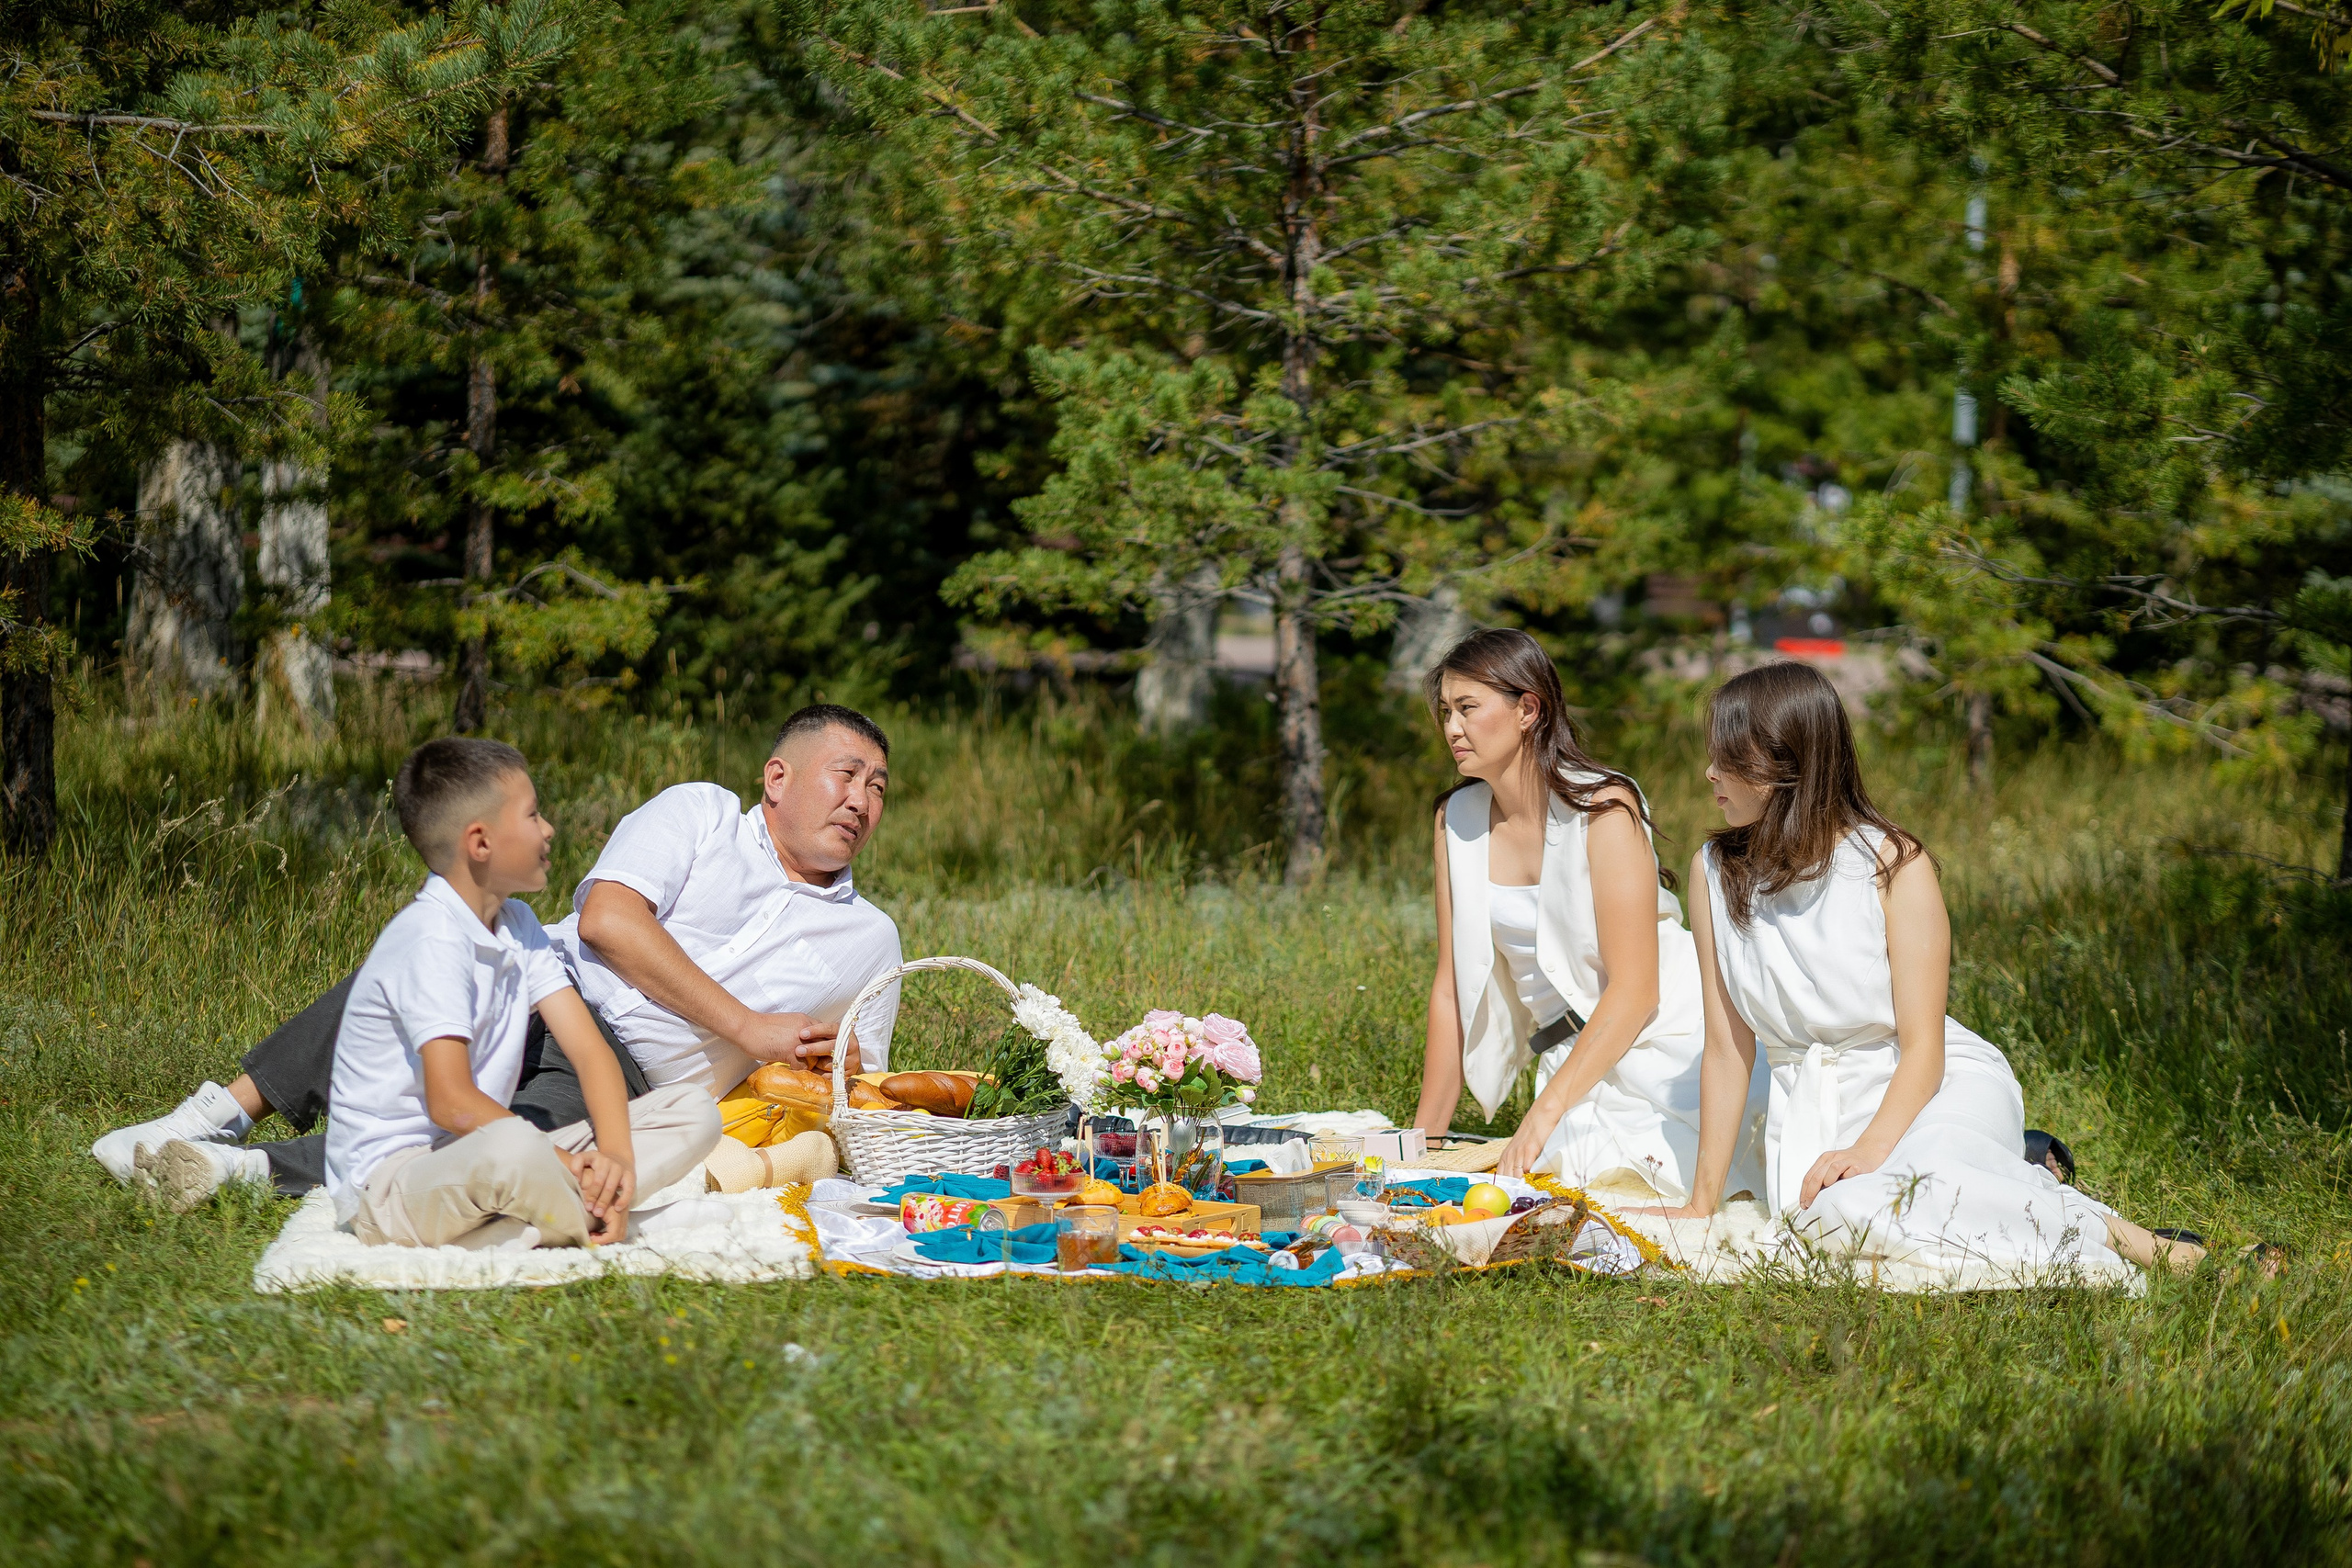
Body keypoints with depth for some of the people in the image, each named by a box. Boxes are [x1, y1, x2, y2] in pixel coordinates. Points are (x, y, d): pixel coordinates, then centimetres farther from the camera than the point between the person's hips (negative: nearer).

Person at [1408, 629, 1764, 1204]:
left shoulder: (1603, 808, -15)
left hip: (1658, 1046, -5)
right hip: (1571, 1064, 5)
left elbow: (1634, 991, -19)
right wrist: (1422, 1138, 4)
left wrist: (1545, 1113, -24)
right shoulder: (1457, 819, 4)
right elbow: (1451, 990, 8)